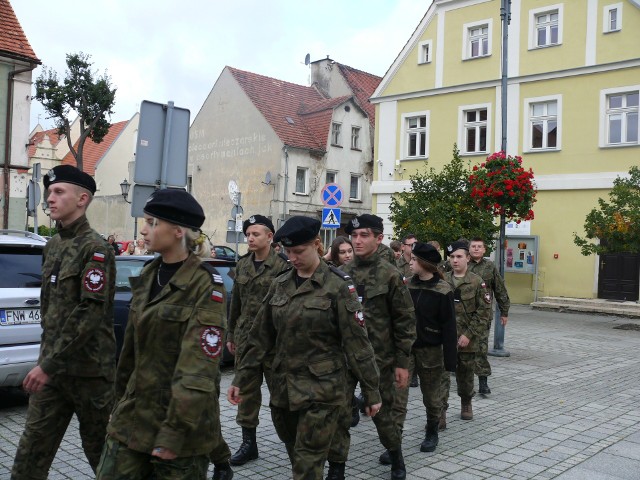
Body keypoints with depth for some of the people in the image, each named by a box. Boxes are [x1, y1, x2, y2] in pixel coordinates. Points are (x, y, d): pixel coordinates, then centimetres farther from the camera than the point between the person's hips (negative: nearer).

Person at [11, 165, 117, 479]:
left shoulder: (95, 249, -13)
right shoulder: (52, 246, 12)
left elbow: (90, 312, -21)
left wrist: (49, 365, -21)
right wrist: (46, 357, 14)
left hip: (88, 368, -7)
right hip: (51, 365, 7)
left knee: (100, 448, 8)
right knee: (31, 451, 7)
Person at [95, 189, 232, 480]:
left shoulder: (206, 286, -15)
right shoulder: (148, 276, 6)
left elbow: (198, 370, -20)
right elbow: (132, 345, 13)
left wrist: (174, 434, -21)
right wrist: (122, 399, 17)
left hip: (182, 418, -6)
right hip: (134, 413, 6)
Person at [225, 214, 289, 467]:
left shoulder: (281, 266, -8)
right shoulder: (242, 265, 8)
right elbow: (235, 302, 14)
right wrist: (231, 334, 14)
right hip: (245, 336, 5)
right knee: (247, 391, 10)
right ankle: (248, 442, 20)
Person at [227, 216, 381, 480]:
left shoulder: (337, 286, -10)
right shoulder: (279, 284, 6)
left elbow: (357, 343, -9)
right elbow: (260, 337, 9)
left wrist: (371, 391, -8)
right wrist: (240, 379, 6)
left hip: (321, 388, -5)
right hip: (283, 386, 5)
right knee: (295, 453, 18)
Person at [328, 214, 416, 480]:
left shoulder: (390, 275, -7)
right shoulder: (341, 273, 2)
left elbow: (405, 321, -5)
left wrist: (402, 362, -6)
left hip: (378, 356, -2)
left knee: (383, 412, 13)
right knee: (337, 413, 1)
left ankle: (396, 455, 39)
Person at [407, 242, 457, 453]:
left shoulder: (442, 291, -11)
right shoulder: (407, 285, 1)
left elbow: (449, 327, -10)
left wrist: (449, 359, -11)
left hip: (430, 351, -3)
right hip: (405, 347, 3)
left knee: (431, 396, 13)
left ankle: (431, 433, 35)